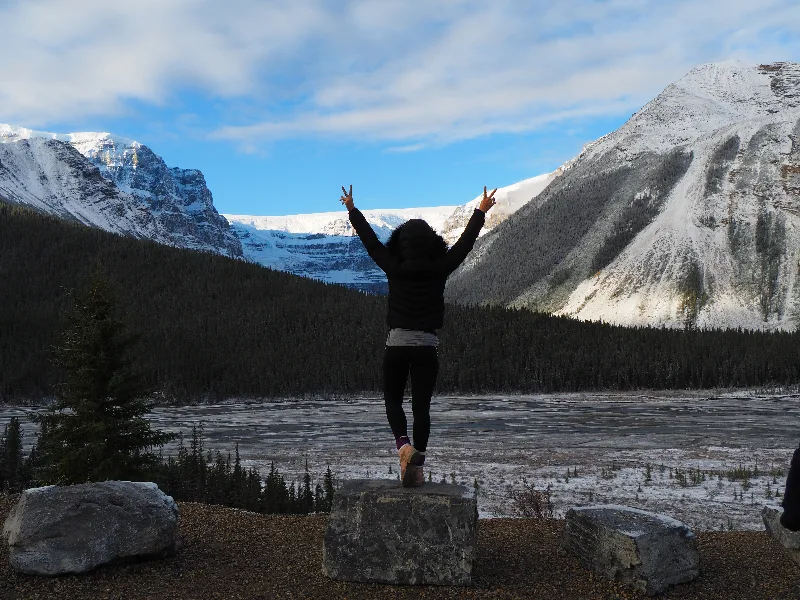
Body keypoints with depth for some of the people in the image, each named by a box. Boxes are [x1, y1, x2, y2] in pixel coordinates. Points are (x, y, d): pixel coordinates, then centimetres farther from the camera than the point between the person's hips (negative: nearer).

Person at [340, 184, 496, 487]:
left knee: (393, 399, 15)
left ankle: (403, 444, -11)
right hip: (427, 345, 0)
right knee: (421, 406, 7)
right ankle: (417, 463, 4)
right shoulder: (439, 269, -2)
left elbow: (371, 241, 9)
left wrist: (352, 209, 21)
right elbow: (465, 243, 9)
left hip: (396, 343, 0)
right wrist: (480, 212, 21)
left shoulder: (394, 268, -3)